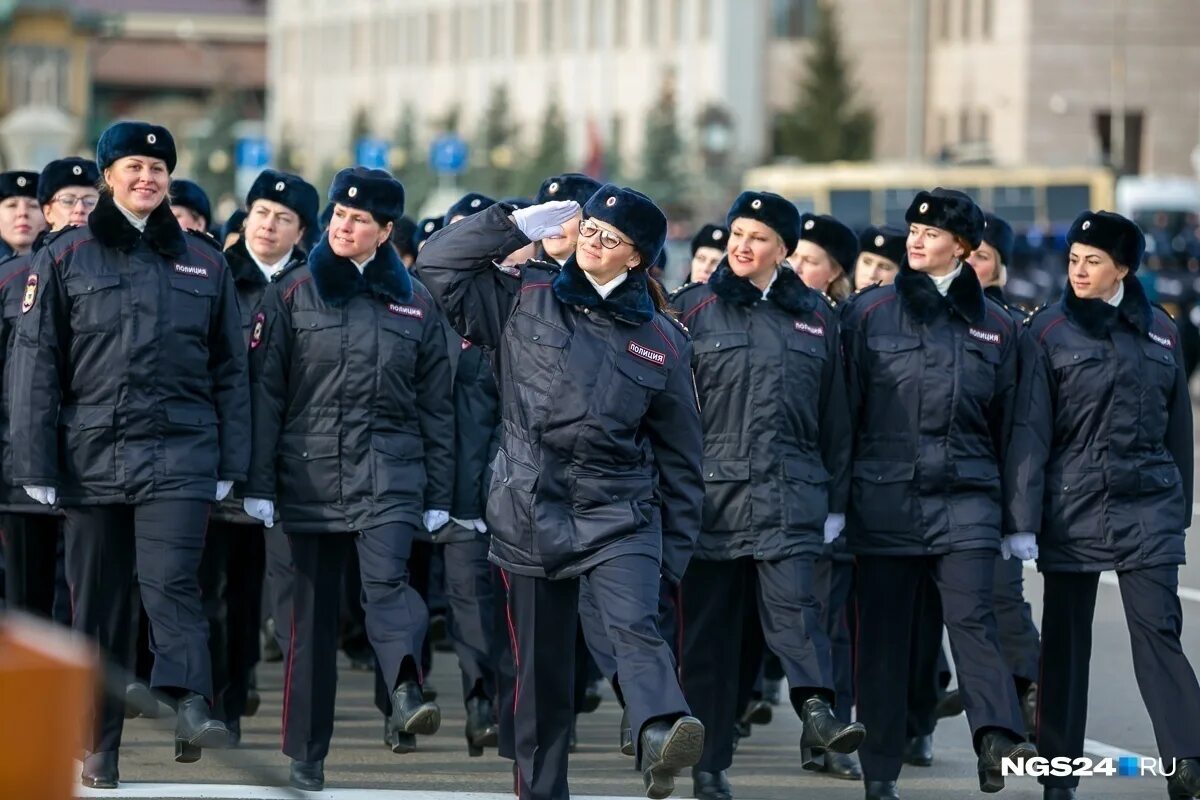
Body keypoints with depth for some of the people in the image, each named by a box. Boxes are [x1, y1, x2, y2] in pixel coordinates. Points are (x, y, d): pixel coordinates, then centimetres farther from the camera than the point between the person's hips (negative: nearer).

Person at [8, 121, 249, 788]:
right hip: (93, 453, 1)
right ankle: (100, 745, 11)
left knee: (170, 580, -19)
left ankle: (192, 709, -31)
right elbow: (36, 365, 4)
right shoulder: (65, 259, 6)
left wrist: (231, 463, 7)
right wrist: (36, 464, -3)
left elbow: (231, 370, 13)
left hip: (180, 452, -1)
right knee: (98, 602, 5)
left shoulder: (205, 262, 11)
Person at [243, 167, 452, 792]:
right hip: (311, 471, 1)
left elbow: (435, 404, 11)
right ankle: (306, 754, 10)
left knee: (386, 580, -24)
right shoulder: (292, 293, 5)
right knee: (314, 607, 3)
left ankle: (407, 693, -47)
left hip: (390, 469, 0)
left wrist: (439, 495, 7)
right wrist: (258, 483, -3)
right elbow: (264, 391, 2)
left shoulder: (414, 301, 8)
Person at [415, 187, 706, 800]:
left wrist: (674, 551, 9)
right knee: (541, 666, 5)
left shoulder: (661, 340, 7)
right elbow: (438, 264, 3)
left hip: (620, 513, -1)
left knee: (634, 625, -25)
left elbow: (679, 456, 11)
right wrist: (518, 225, 1)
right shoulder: (524, 299, 7)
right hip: (530, 514, 1)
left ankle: (661, 738, -47)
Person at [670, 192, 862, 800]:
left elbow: (834, 415, 15)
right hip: (711, 492, 0)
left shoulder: (814, 316, 12)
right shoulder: (691, 309, 7)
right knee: (709, 626, 2)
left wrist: (836, 499, 13)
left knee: (792, 600, -19)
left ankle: (816, 713, -35)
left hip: (790, 493, 0)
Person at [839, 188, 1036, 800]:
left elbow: (1009, 422, 14)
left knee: (972, 616, -17)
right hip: (885, 493, 0)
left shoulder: (994, 325, 10)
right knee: (882, 632, 3)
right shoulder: (868, 313, 6)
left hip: (966, 497, 0)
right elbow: (843, 409, 5)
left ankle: (997, 738, -31)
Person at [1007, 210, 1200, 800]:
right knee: (1064, 638, 6)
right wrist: (1022, 522, -10)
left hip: (1147, 505, 1)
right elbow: (1029, 430, -5)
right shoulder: (1048, 332, 0)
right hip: (1072, 504, -1)